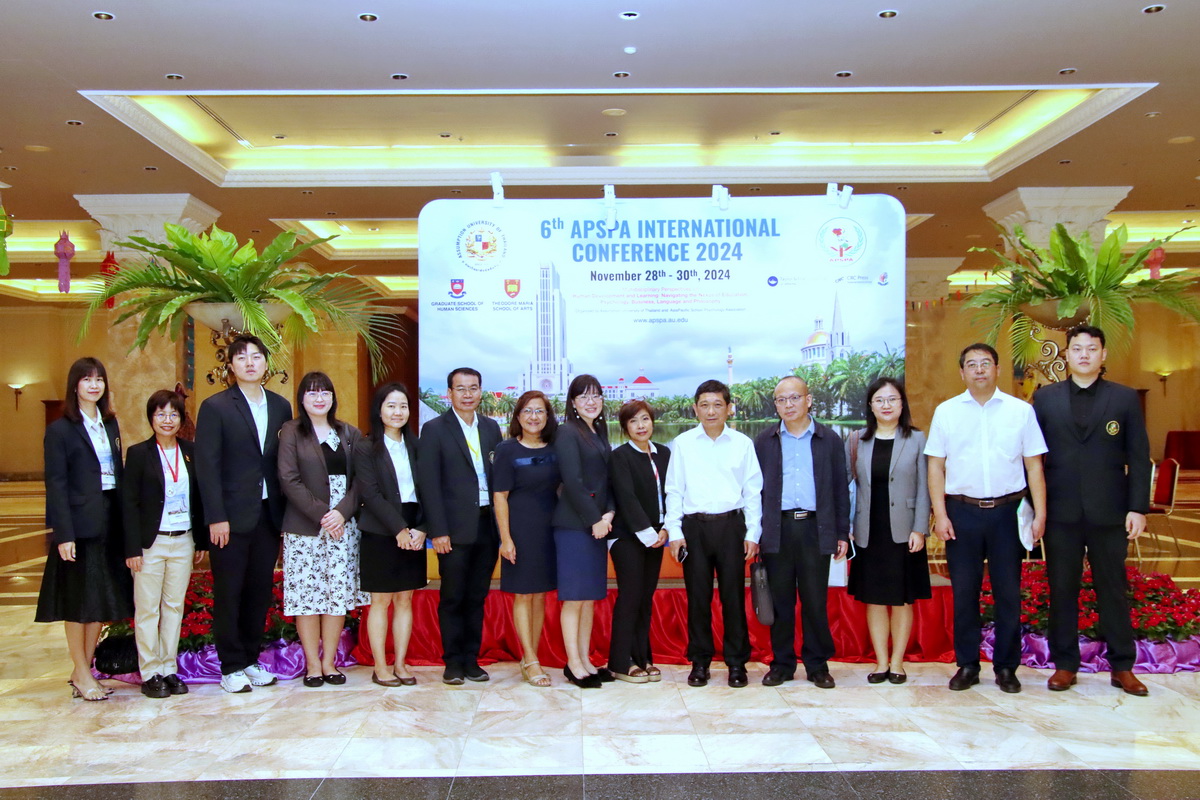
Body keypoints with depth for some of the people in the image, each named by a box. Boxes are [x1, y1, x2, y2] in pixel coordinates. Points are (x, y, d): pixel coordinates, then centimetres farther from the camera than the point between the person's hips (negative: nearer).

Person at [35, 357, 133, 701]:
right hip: (80, 524, -6)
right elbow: (56, 484, -9)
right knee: (78, 600, 3)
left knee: (105, 597, 10)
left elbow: (118, 474, 11)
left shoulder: (110, 424, 13)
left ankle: (86, 669, 22)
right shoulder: (60, 430, -4)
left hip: (110, 522, 6)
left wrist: (125, 522, 5)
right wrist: (63, 534, -15)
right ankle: (81, 676, 13)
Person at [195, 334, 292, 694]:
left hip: (268, 513, 4)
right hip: (232, 516, -4)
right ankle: (231, 667, 15)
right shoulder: (215, 407, -3)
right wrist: (216, 518, -13)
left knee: (260, 591, 10)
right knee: (228, 594, 4)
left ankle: (250, 660, 23)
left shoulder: (281, 406, 10)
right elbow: (207, 466, -7)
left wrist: (285, 512, 3)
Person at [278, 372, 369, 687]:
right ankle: (312, 663, 10)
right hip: (304, 528, -3)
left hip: (344, 525, 3)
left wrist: (342, 512, -11)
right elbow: (289, 480, -7)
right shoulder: (291, 431, 2)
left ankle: (329, 661, 13)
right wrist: (321, 514, -13)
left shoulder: (350, 434, 11)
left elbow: (360, 479, 4)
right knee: (307, 594, 0)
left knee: (339, 593, 3)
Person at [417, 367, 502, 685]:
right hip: (455, 527, -4)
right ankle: (453, 662, 16)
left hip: (487, 525, 4)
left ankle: (471, 659, 21)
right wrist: (438, 531, -12)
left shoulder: (491, 428, 11)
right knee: (452, 598, 4)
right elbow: (429, 484, -6)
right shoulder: (435, 429, -2)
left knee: (477, 597, 11)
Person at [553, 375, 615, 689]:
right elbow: (573, 482, -14)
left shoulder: (600, 434, 16)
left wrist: (609, 514, -3)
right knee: (574, 597, -3)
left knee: (591, 597, 10)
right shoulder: (568, 433, -7)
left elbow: (606, 480, 13)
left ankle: (586, 661, 18)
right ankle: (573, 664, 6)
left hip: (597, 523, 8)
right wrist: (595, 520, -12)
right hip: (574, 524, -8)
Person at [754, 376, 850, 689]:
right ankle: (782, 663, 16)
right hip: (776, 530, 1)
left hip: (816, 528, 0)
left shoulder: (829, 440, 8)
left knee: (815, 601, 3)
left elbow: (840, 488, 9)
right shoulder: (763, 442, 9)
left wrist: (842, 533, 4)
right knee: (780, 601, 6)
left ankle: (817, 665, 16)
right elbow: (755, 488, 8)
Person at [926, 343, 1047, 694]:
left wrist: (1040, 513, -3)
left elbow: (1034, 465, 3)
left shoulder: (1021, 411, 3)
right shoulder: (946, 412, 4)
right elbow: (936, 466, 3)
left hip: (1007, 510, 0)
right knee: (964, 592, 7)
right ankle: (967, 665, 18)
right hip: (962, 511, 0)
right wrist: (940, 514, -4)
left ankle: (1006, 667, 19)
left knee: (1008, 592, 7)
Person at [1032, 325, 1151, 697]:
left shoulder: (1125, 398, 4)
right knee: (1062, 590, 7)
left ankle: (1122, 667, 19)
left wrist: (1138, 508, -5)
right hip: (1061, 512, 1)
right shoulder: (1045, 398, 6)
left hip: (1110, 513, 0)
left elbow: (1139, 458, 2)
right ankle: (1065, 664, 17)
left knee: (1113, 589, 8)